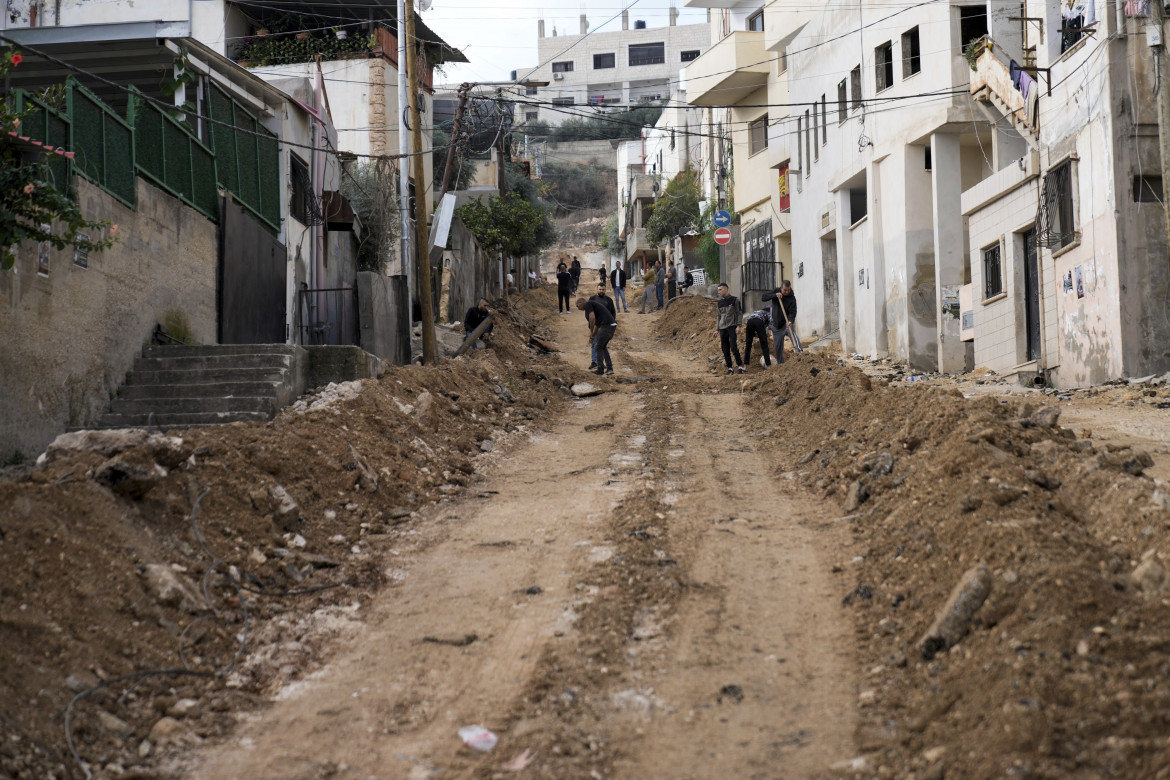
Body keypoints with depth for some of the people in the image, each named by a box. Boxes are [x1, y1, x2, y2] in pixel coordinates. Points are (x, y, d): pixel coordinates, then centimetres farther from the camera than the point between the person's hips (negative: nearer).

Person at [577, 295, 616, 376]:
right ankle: (609, 368, 15)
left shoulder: (587, 304, -2)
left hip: (606, 326, -9)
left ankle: (600, 370, 11)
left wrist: (591, 332, -6)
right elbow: (597, 324, 32)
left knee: (599, 347, 7)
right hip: (612, 326, 9)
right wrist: (592, 336, 32)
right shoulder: (594, 305, 28)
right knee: (603, 347, 22)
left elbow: (592, 318, -17)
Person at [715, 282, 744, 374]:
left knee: (734, 347, -15)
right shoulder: (719, 302, 14)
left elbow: (739, 313, 0)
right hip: (722, 328, 5)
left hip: (732, 327, -5)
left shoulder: (734, 300, 1)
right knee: (725, 350, 1)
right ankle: (730, 368, 5)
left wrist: (738, 326, -10)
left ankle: (740, 366, -8)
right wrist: (717, 329, 14)